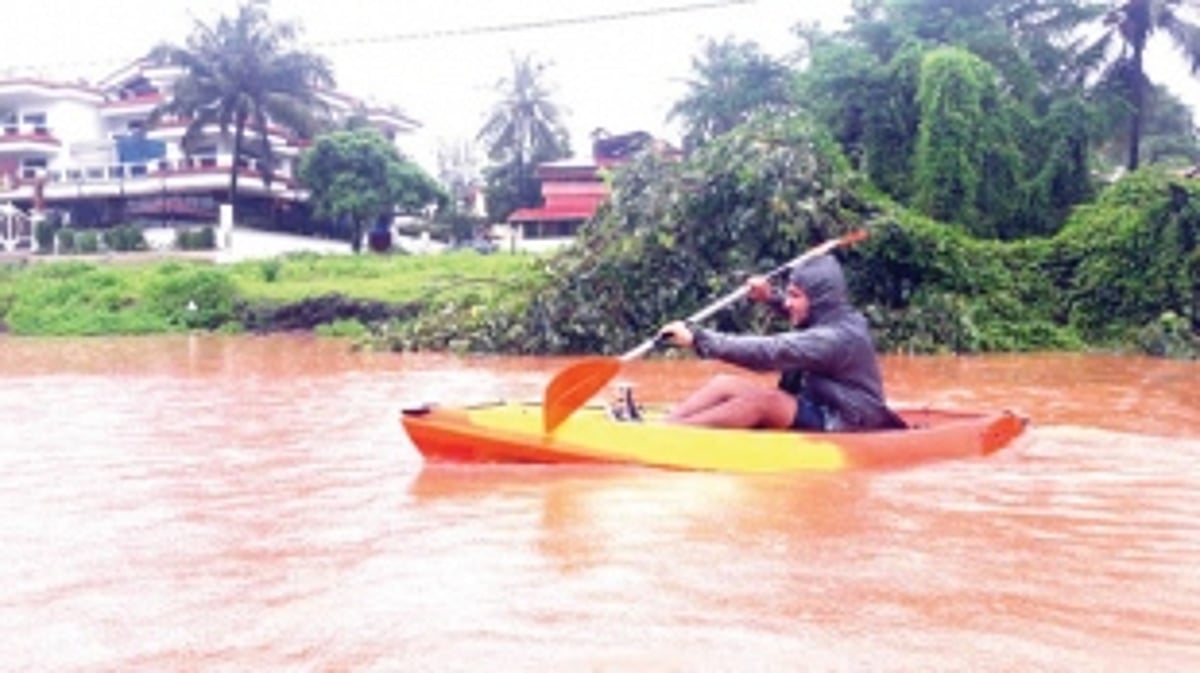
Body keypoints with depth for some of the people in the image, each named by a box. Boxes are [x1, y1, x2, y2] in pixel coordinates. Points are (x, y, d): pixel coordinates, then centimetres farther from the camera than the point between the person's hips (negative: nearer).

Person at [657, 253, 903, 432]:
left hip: (844, 432, -10)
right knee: (726, 383, -4)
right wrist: (772, 297, 9)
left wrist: (698, 338, -34)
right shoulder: (837, 318, 6)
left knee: (761, 399, -30)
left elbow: (768, 352, -33)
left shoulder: (835, 338, -23)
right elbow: (800, 315, 30)